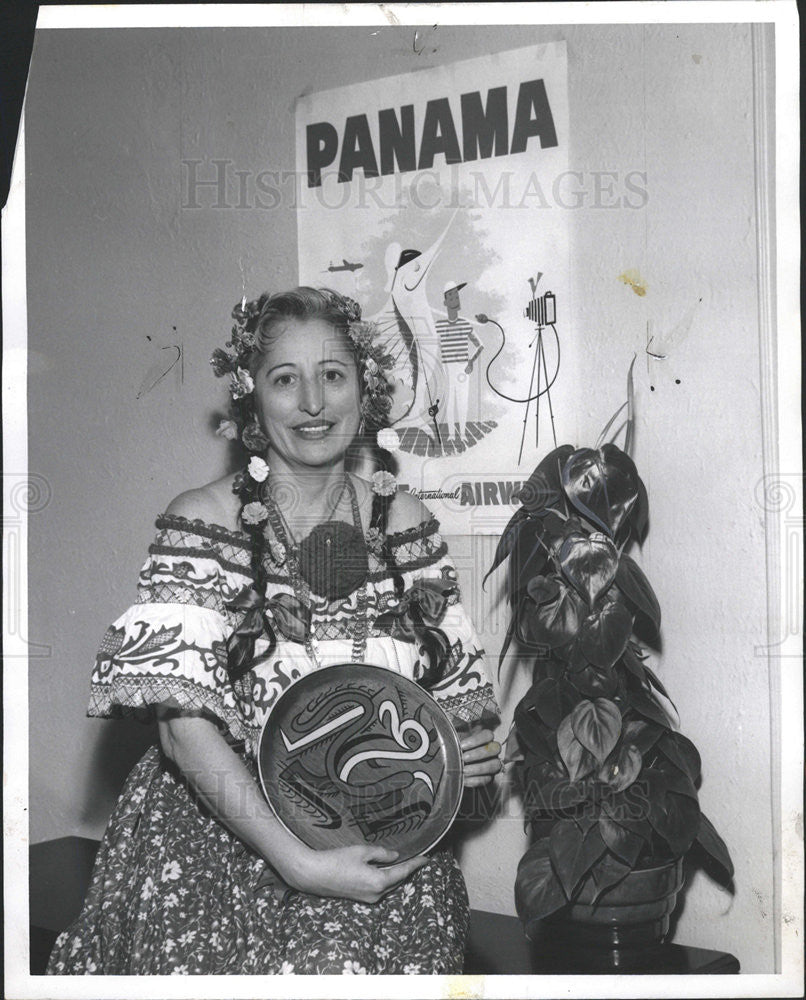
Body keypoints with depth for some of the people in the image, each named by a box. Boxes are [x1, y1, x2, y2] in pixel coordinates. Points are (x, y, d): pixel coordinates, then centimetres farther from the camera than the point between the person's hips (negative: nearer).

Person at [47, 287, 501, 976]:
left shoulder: (402, 520, 4)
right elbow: (185, 723, -14)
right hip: (220, 835, -2)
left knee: (346, 964, -19)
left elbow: (449, 688, 14)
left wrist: (468, 752, -8)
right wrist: (298, 863, -21)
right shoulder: (203, 520, -7)